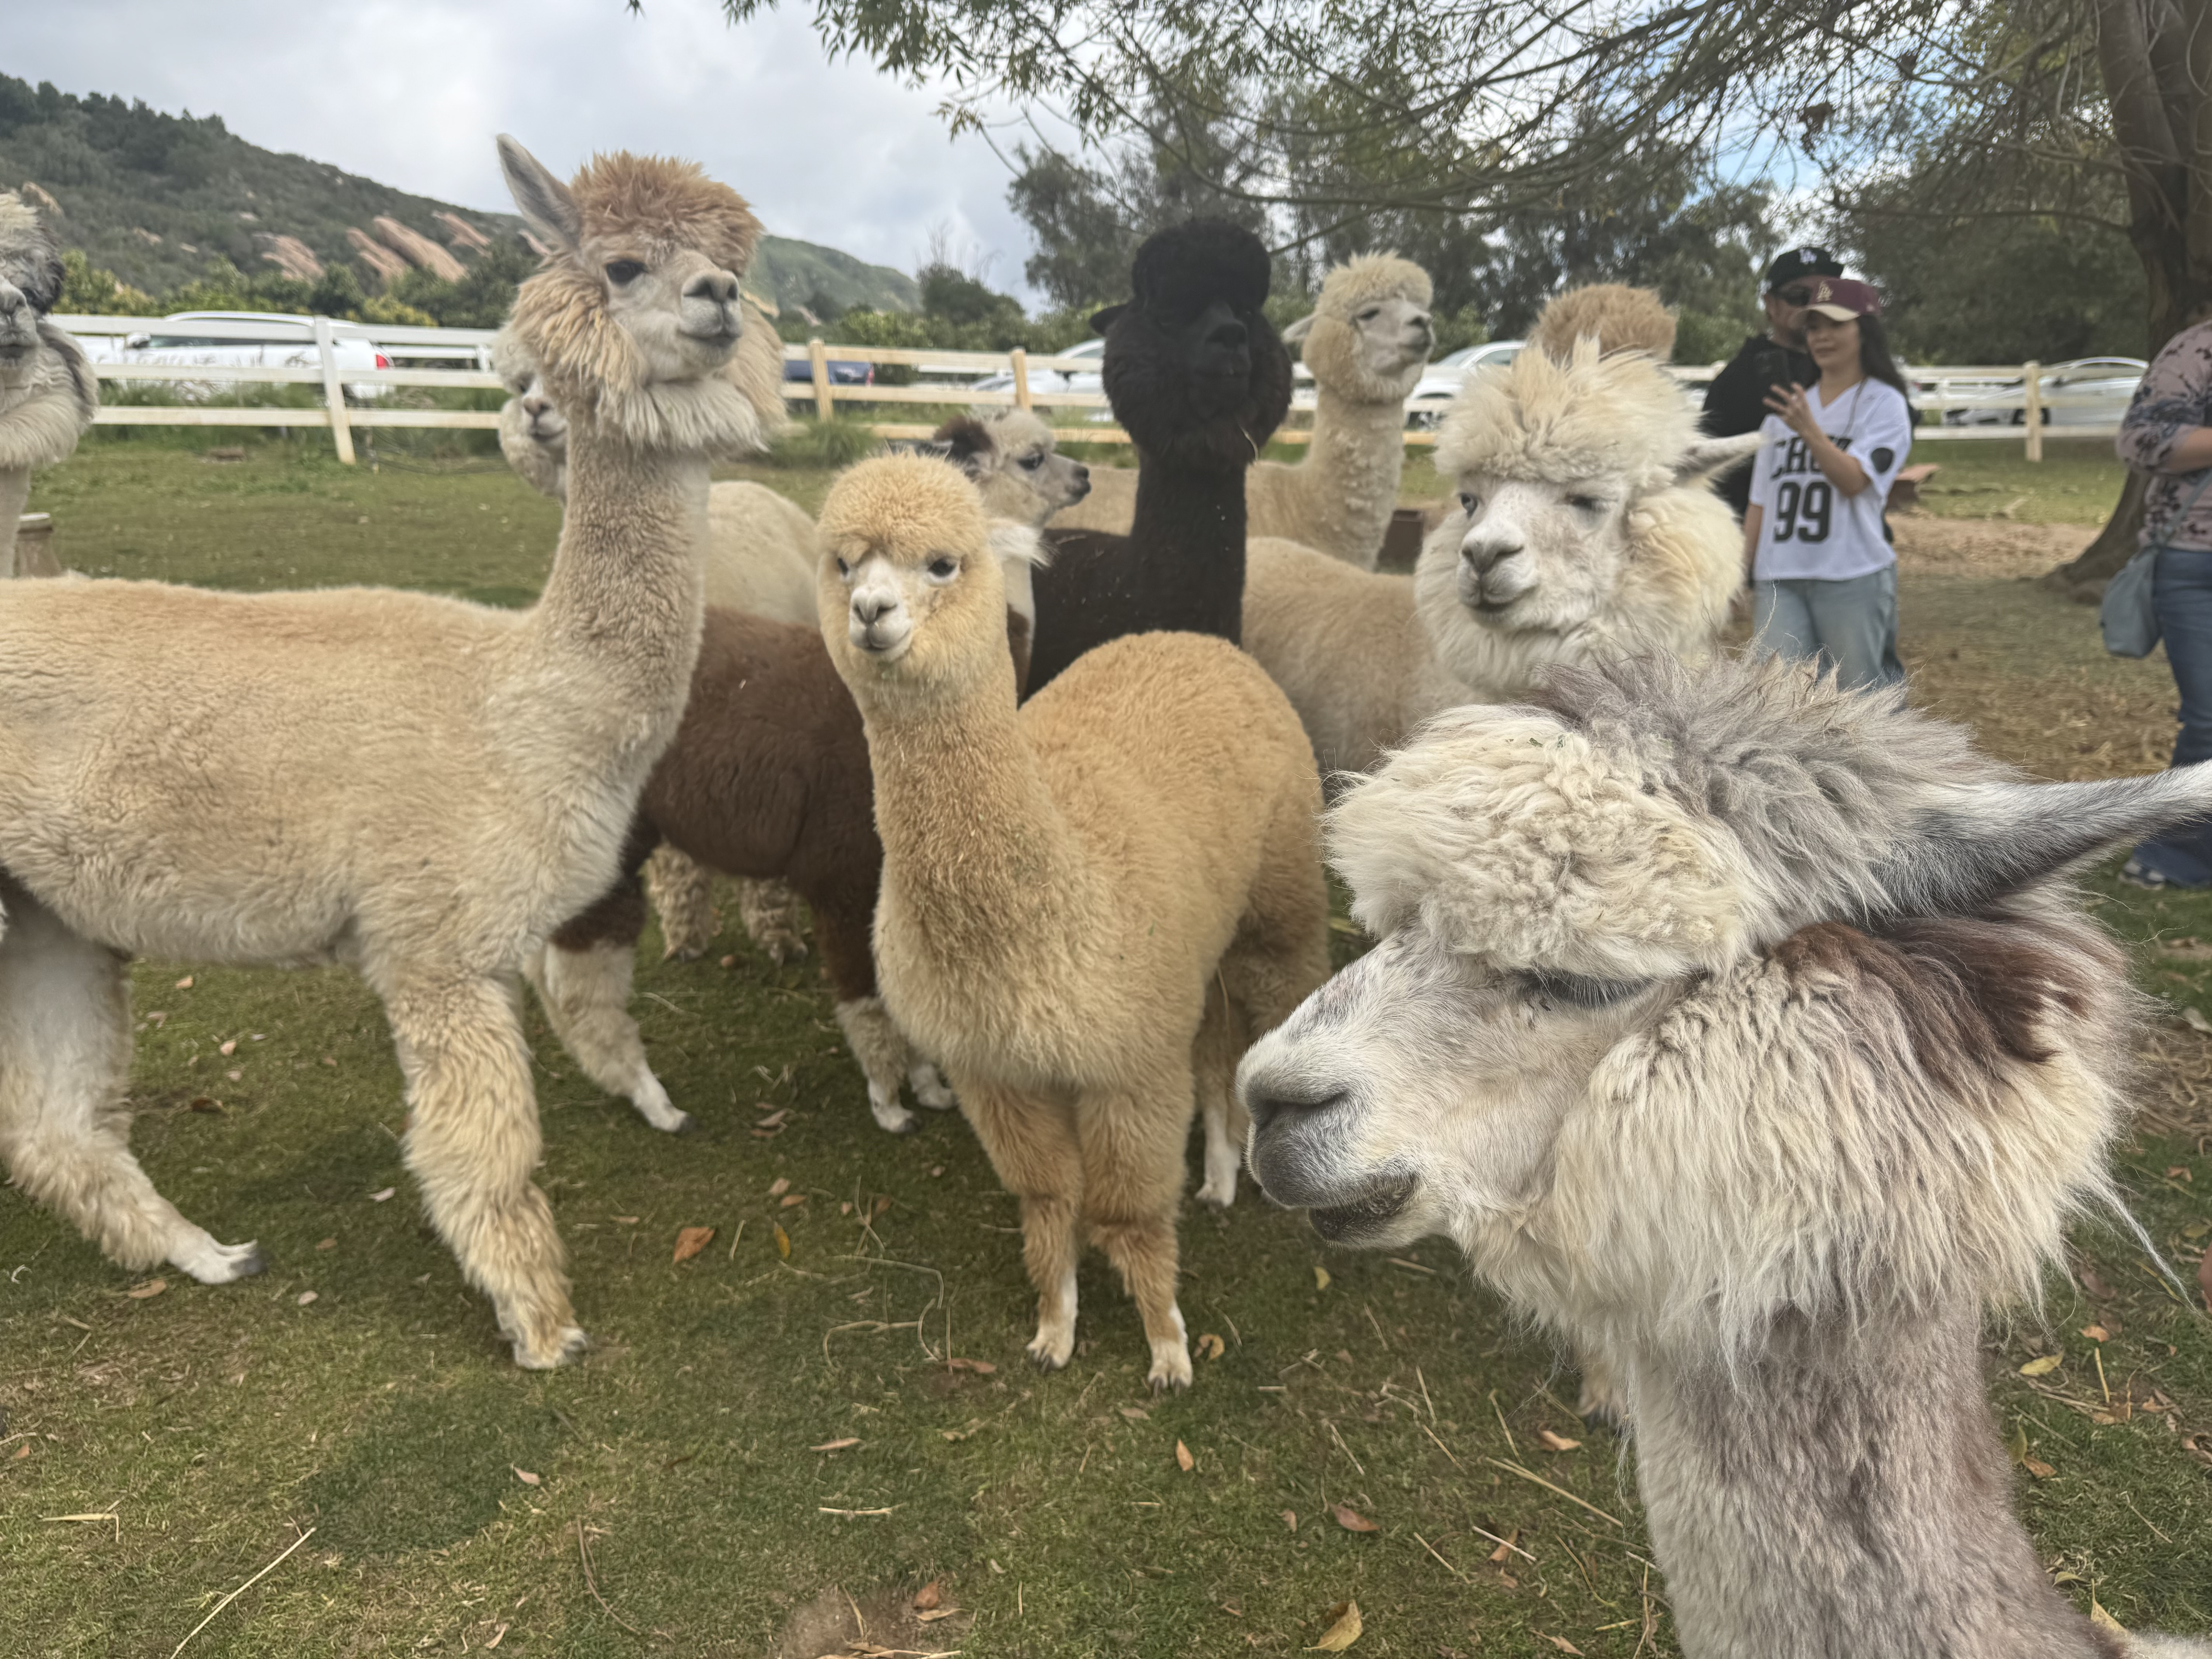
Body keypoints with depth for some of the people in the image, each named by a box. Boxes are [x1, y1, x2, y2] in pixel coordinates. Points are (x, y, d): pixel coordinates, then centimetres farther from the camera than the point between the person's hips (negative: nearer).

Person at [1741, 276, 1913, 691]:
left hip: (1852, 580, -4)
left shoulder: (1884, 403, 3)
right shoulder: (1784, 406, 17)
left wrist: (1810, 431, -27)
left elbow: (1854, 481, -14)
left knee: (1859, 686, 1)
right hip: (1778, 581, 4)